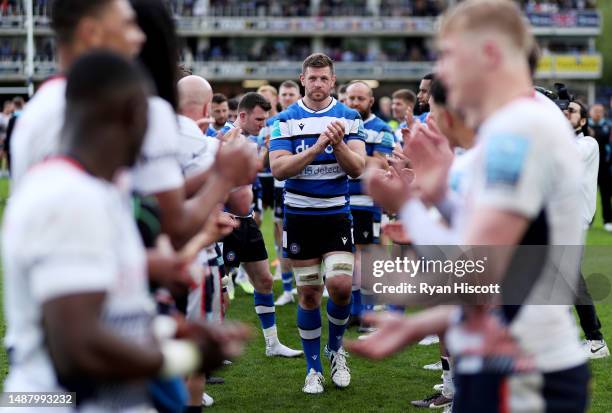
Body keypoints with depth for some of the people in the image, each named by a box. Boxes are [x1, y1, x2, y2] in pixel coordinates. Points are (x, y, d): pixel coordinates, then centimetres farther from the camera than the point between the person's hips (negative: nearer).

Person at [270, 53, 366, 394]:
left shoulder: (349, 118, 0)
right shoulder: (286, 120, -1)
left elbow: (358, 169, -8)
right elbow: (278, 168, -12)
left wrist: (338, 144, -26)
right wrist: (317, 147, -23)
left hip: (337, 215, 0)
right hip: (300, 216, 0)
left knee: (340, 285, -14)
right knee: (309, 294, 4)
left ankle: (336, 348, 14)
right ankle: (314, 368, 18)